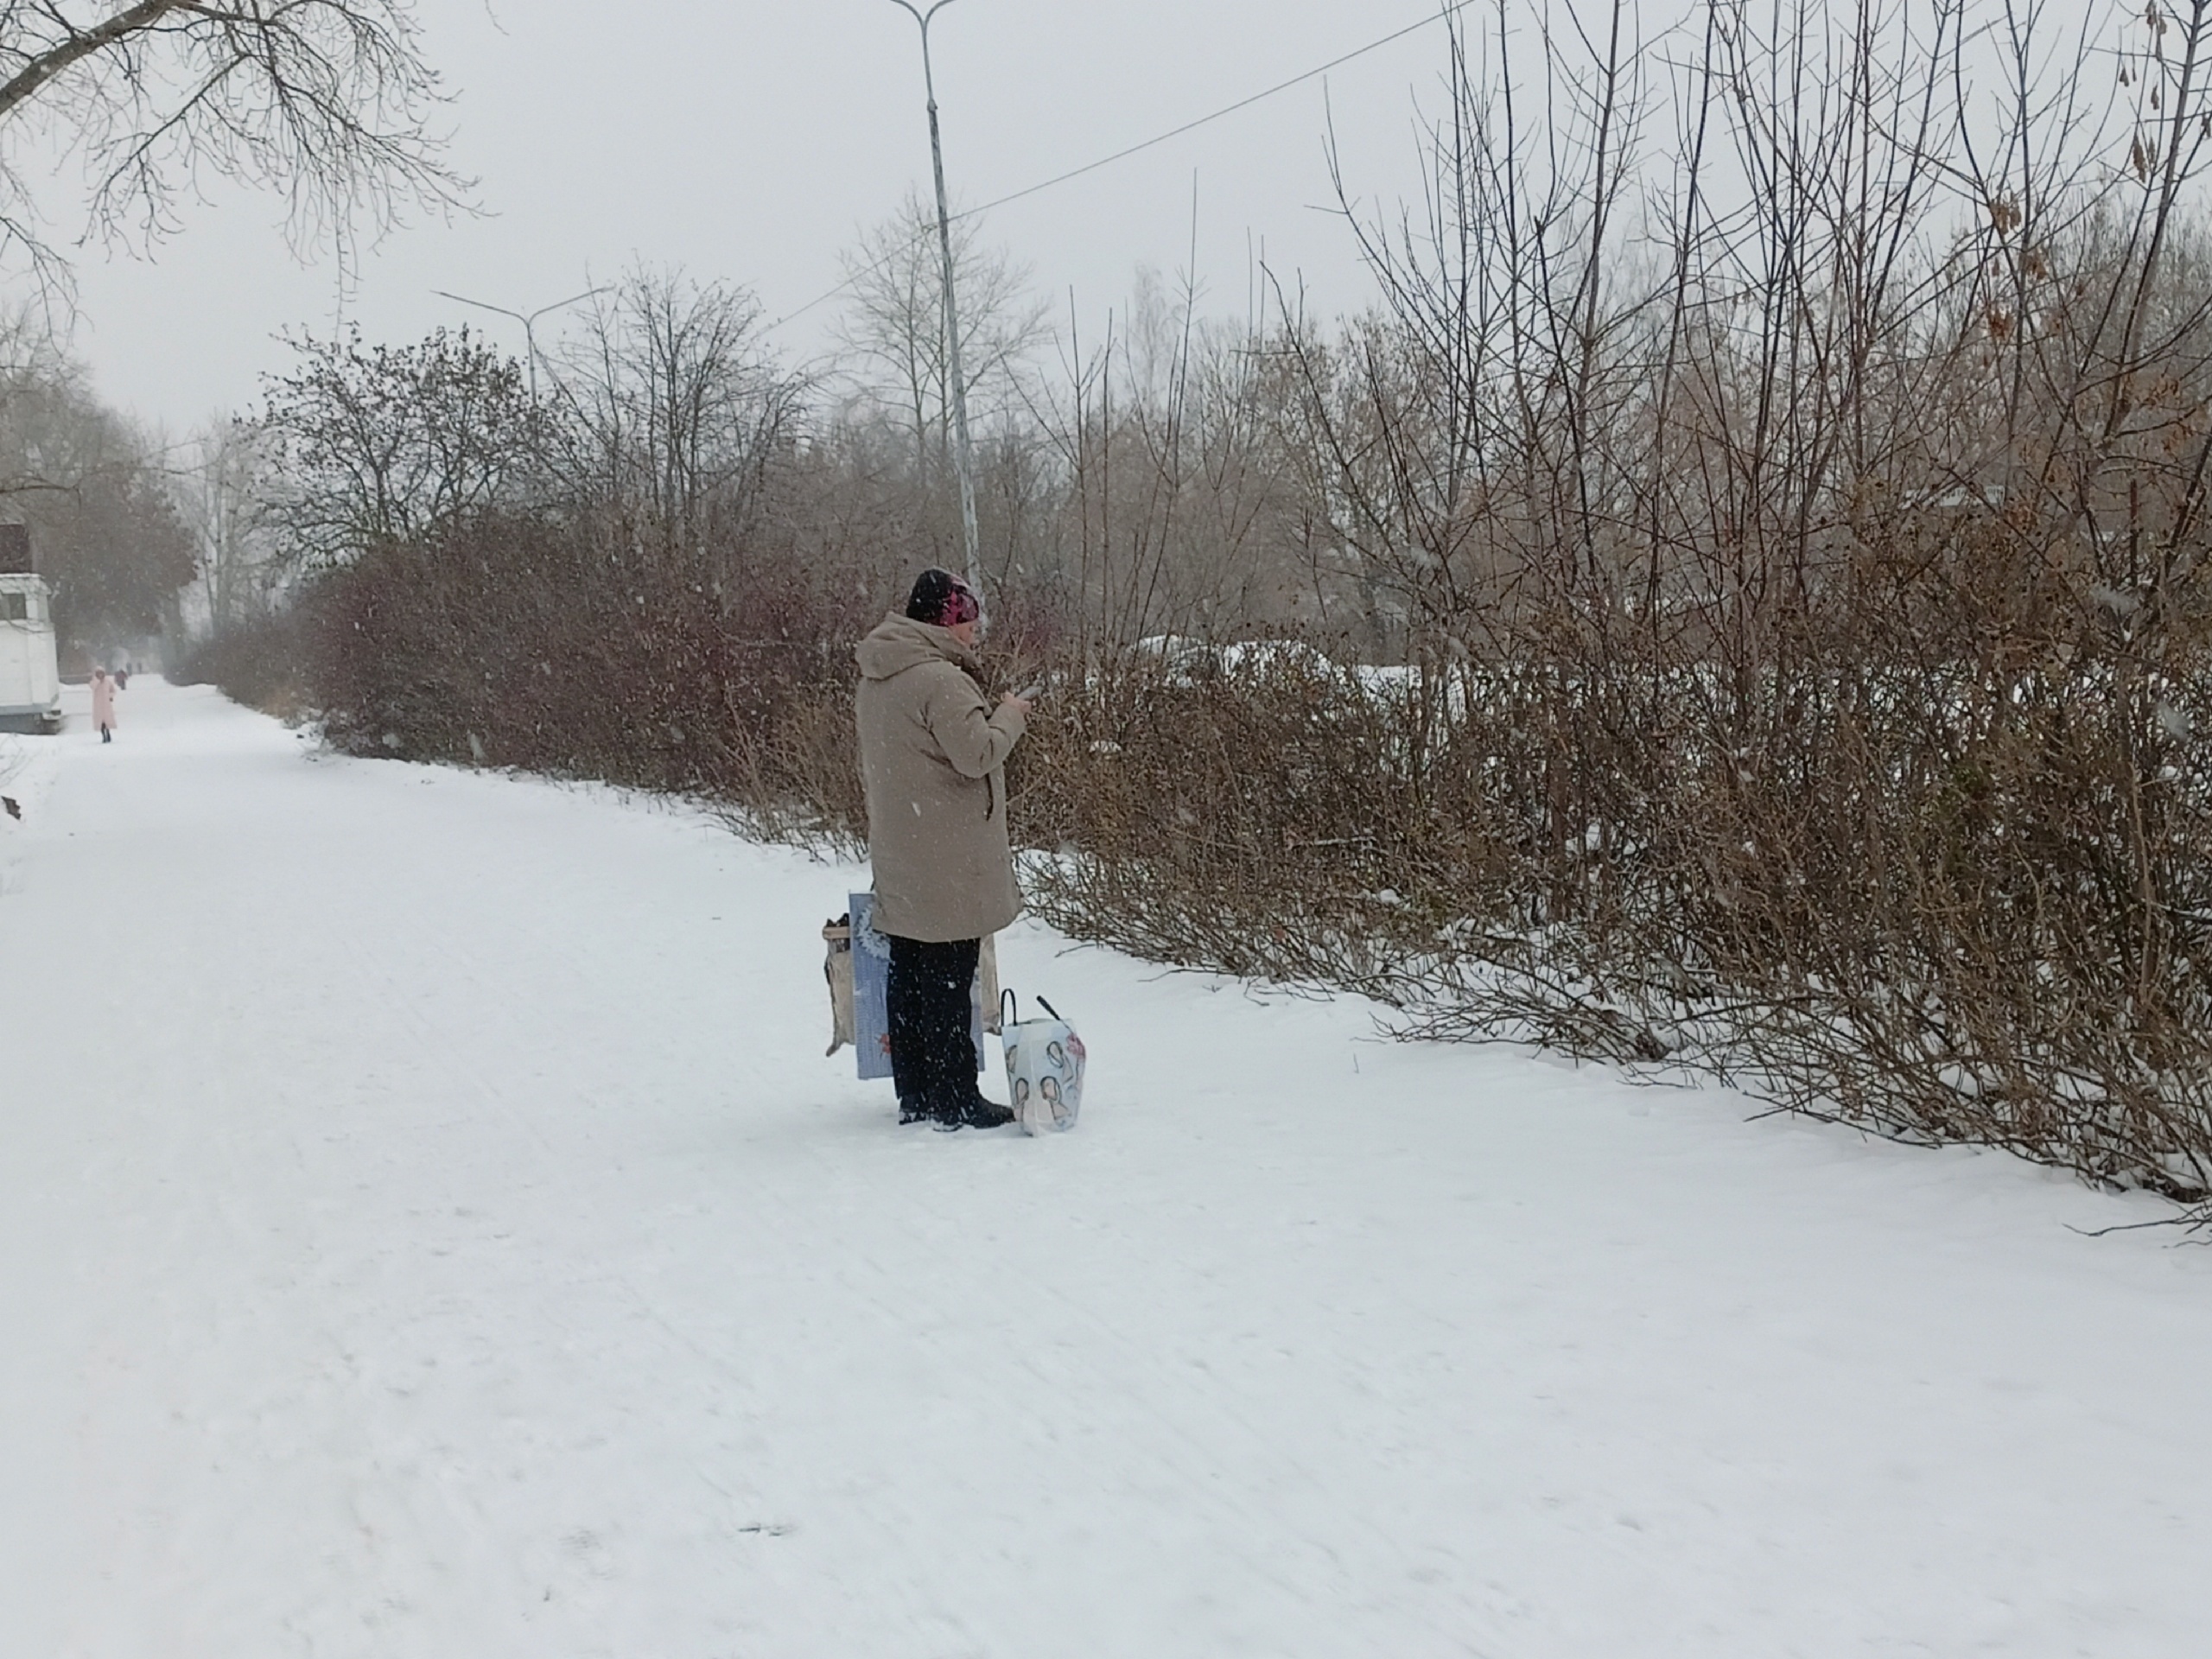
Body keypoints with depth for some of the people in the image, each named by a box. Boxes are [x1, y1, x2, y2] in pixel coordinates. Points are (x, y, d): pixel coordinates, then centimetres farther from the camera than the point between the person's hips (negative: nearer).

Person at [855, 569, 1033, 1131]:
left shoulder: (874, 681, 13)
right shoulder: (939, 679, -17)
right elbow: (977, 753, -19)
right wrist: (1010, 715, -4)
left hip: (899, 862, 9)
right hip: (947, 863, -9)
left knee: (909, 975, 12)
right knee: (948, 980, -4)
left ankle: (915, 1096, 19)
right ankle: (955, 1101, 1)